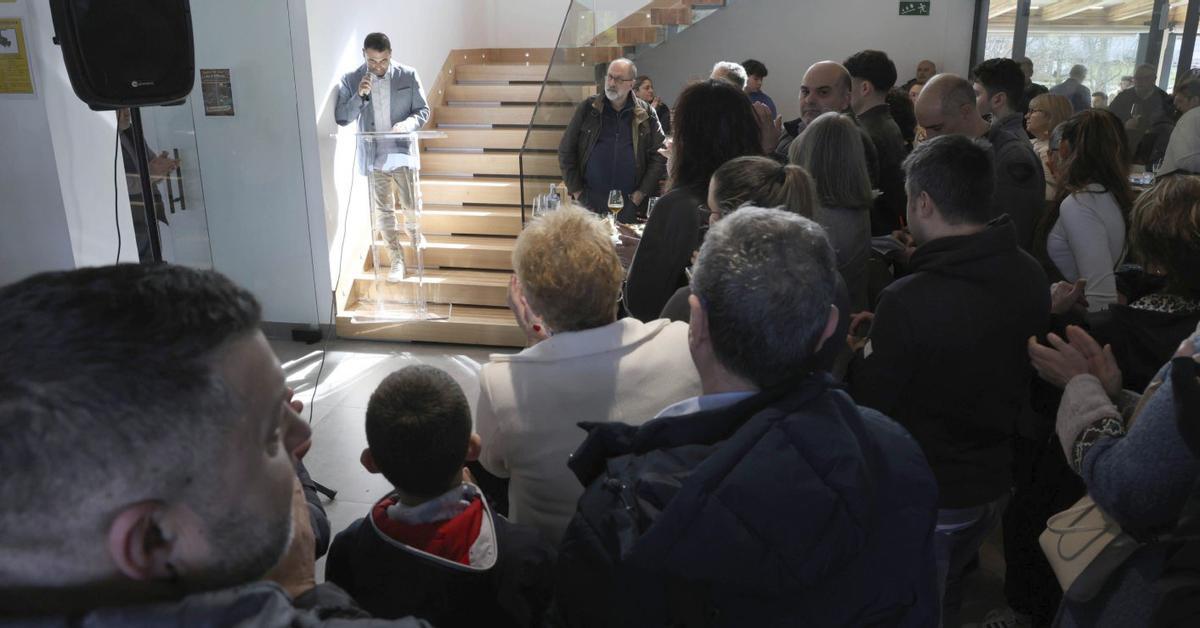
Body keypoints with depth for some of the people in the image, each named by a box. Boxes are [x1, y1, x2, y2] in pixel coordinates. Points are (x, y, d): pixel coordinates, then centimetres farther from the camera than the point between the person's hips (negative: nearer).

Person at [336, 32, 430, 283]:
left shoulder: (408, 76, -5)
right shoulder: (350, 80, -4)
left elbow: (423, 110, -1)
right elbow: (341, 118, -5)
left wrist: (407, 124, -22)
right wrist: (359, 96, -21)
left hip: (402, 153, 0)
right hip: (373, 156, 1)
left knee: (411, 206, 8)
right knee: (383, 211, 7)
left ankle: (414, 233, 42)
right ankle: (397, 258, 21)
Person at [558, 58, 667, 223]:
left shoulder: (646, 114, 4)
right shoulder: (587, 108, 3)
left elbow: (659, 156, 4)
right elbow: (566, 151, 4)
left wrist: (641, 193, -5)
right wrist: (576, 191, -3)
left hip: (629, 203, 0)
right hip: (589, 202, 0)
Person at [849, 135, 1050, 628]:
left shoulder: (907, 301, -31)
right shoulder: (1031, 276, -8)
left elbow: (868, 406, -21)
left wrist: (867, 349, -3)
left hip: (926, 495, -6)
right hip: (996, 481, 6)